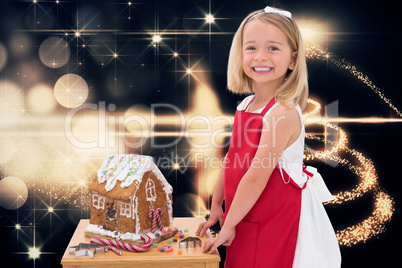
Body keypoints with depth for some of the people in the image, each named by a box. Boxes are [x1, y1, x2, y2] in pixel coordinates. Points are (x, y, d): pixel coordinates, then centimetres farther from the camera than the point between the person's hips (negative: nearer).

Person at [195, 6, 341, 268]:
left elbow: (256, 178, -23)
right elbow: (231, 161, 9)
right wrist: (216, 207, 12)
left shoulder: (283, 113, -23)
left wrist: (229, 225, -15)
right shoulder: (246, 106, 1)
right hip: (247, 218, 7)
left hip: (278, 223, -7)